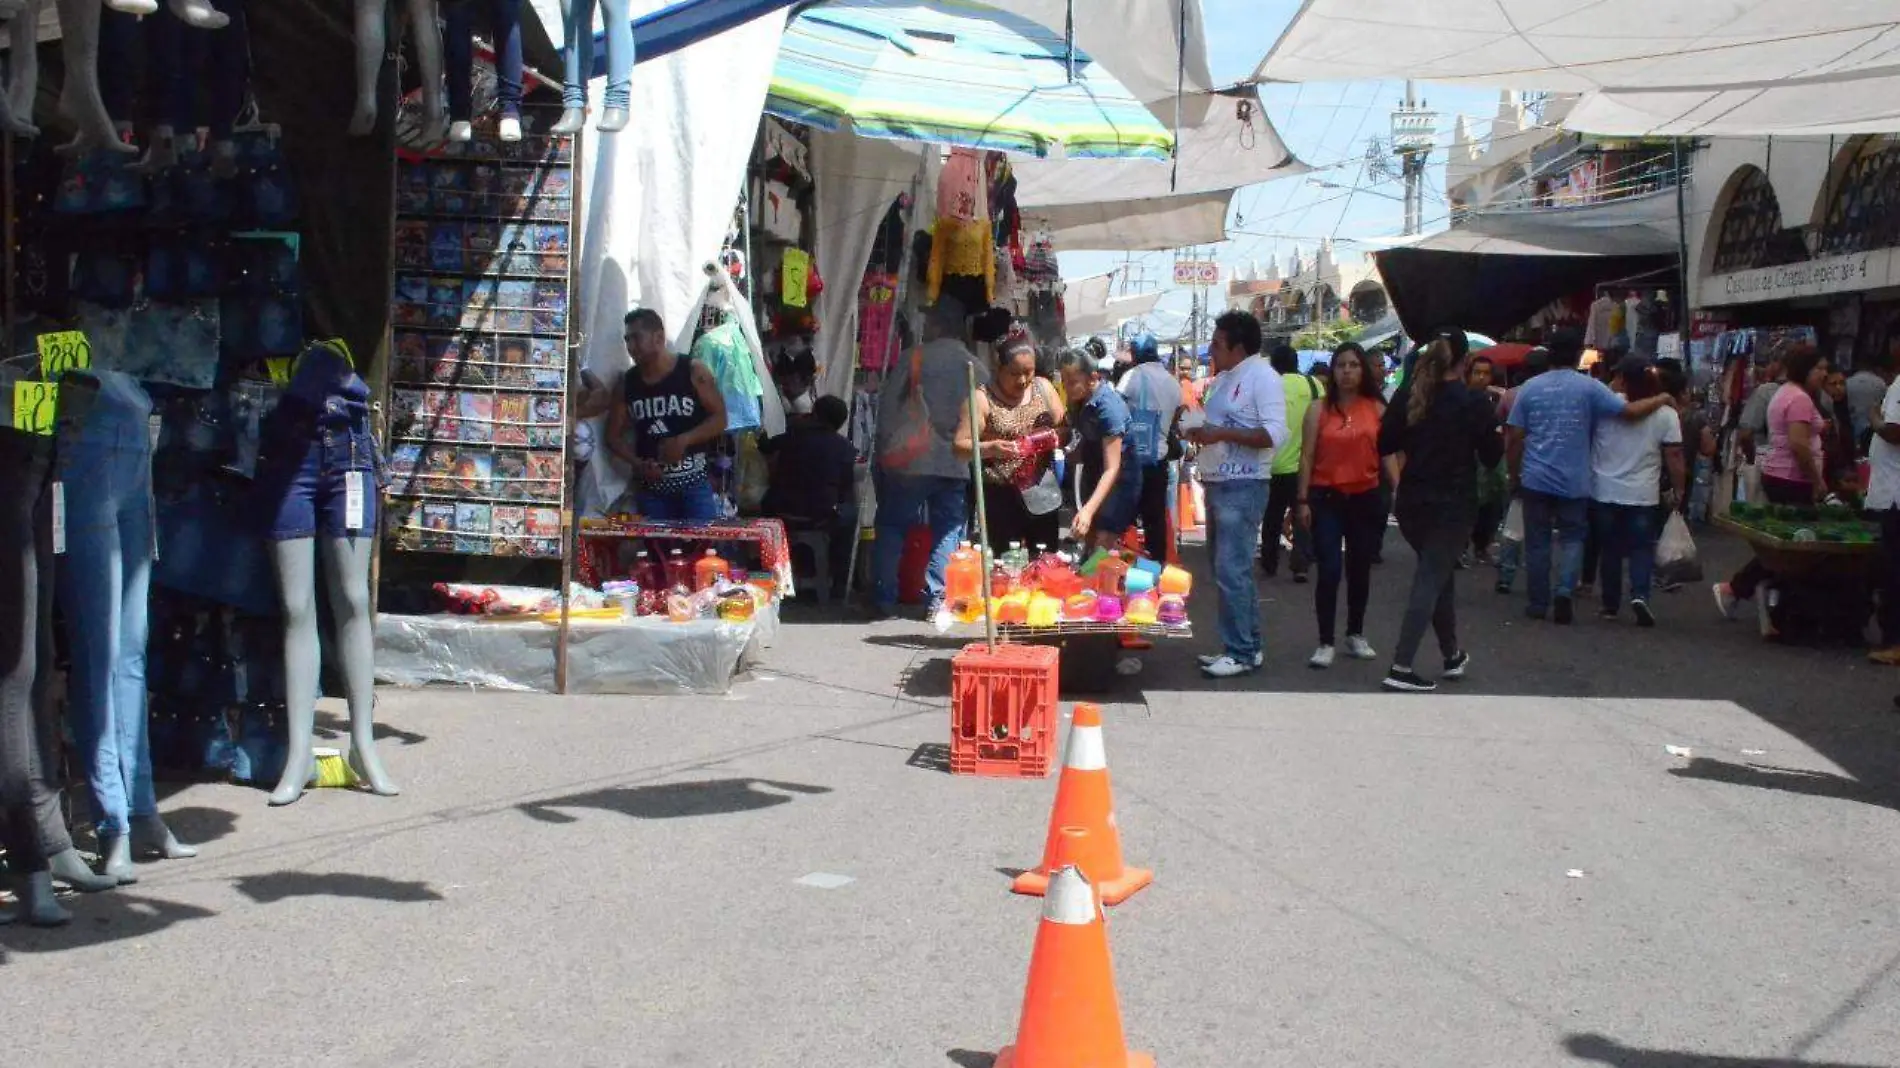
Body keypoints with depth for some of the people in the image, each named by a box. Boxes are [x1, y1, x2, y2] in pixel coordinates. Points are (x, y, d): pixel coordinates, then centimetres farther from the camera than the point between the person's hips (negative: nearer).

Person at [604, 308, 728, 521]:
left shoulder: (693, 373, -2)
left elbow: (720, 419, -1)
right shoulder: (627, 382, 8)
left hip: (694, 482, -3)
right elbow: (613, 435, 11)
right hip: (650, 485, 3)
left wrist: (684, 440, -16)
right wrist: (637, 464, -7)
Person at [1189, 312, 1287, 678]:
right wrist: (1197, 430, 4)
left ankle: (1243, 652, -5)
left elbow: (1274, 434, -21)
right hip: (1217, 484, 10)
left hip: (1243, 488, -10)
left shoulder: (1261, 377, -12)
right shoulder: (1223, 380, 15)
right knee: (1227, 570, 13)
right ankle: (1243, 645, 20)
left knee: (1232, 571, -11)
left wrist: (1220, 433, -23)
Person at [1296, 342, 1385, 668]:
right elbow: (1307, 457, 0)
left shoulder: (1377, 408, 3)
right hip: (1326, 498, -2)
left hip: (1366, 498, 2)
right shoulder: (1319, 409, 0)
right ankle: (1325, 643, 1)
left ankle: (1356, 634, 29)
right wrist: (1303, 500, -4)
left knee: (1359, 570, 13)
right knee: (1329, 571, -6)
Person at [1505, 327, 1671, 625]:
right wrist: (1661, 400, 11)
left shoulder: (1530, 387, 1)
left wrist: (1514, 476, 11)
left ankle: (1539, 603, 12)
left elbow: (1515, 437, 1)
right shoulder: (1589, 387, -5)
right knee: (1572, 538, 12)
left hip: (1535, 479, 1)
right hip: (1573, 481, -1)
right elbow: (1631, 412, -7)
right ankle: (1565, 590, -8)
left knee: (1537, 542, 9)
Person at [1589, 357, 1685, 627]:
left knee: (1609, 548, 11)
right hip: (1643, 494, -1)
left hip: (1605, 491, 1)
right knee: (1641, 548, 8)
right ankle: (1640, 595, -13)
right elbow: (1674, 456, -5)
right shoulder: (1665, 414, -6)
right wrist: (1678, 490, 3)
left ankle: (1611, 605, 16)